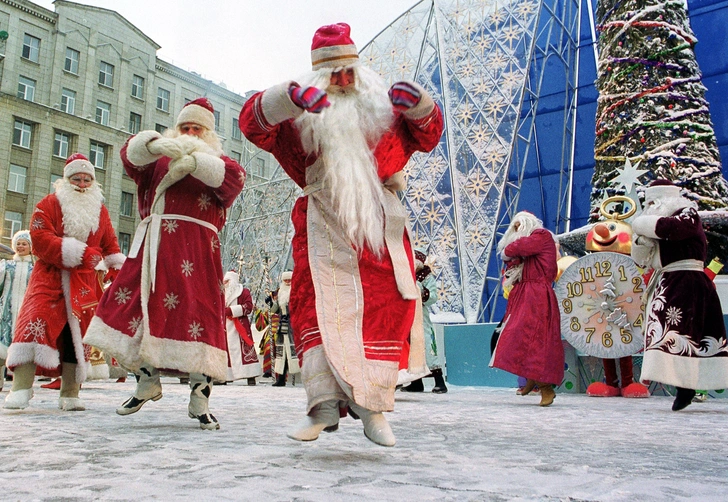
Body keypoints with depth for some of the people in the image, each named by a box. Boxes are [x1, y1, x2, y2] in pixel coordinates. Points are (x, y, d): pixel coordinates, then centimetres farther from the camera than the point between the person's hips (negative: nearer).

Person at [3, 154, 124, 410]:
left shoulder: (100, 210, 13)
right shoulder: (50, 204, 4)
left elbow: (110, 246, 16)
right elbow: (40, 237, -10)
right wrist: (78, 253, -19)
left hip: (85, 281, 2)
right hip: (50, 276, -2)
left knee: (78, 331, 0)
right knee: (36, 321, -18)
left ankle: (70, 395, 6)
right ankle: (20, 388, -18)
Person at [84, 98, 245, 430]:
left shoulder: (214, 162, 15)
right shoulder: (159, 159, 23)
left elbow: (234, 177, -7)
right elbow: (132, 154, 3)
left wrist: (192, 160, -17)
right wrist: (156, 144, -19)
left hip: (194, 248, -4)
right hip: (152, 245, 4)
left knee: (196, 309, -12)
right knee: (135, 303, 2)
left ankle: (199, 396, -8)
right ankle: (147, 381, 19)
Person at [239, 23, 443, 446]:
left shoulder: (383, 108, 19)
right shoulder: (301, 115, 10)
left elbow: (428, 136, 17)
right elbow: (253, 122, -4)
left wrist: (419, 104, -5)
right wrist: (289, 98, -25)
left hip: (381, 225, 2)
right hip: (325, 225, -2)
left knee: (384, 308, -5)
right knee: (320, 305, -15)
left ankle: (372, 404, 3)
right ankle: (325, 402, -16)